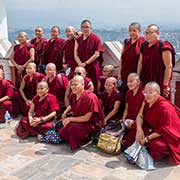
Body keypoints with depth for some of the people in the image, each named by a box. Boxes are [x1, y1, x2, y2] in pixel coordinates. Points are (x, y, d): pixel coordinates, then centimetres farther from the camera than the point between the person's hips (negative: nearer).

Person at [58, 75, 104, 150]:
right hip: (78, 121, 8)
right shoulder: (74, 95, 0)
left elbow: (86, 118, -22)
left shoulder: (90, 97, -22)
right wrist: (65, 112, 3)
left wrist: (70, 119, -17)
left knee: (72, 127, -32)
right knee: (61, 132, -6)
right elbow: (71, 106, 24)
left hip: (92, 124, -8)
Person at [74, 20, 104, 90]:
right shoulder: (78, 39, 11)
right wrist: (80, 64, -12)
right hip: (80, 68, 3)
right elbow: (75, 54, 5)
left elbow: (97, 54, -7)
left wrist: (85, 63, -12)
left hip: (92, 68, -3)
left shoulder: (96, 38, -1)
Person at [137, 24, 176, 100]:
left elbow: (169, 66, -14)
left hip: (159, 83, -6)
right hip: (145, 81, 6)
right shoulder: (144, 46, 9)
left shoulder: (163, 47, -12)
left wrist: (165, 85, -16)